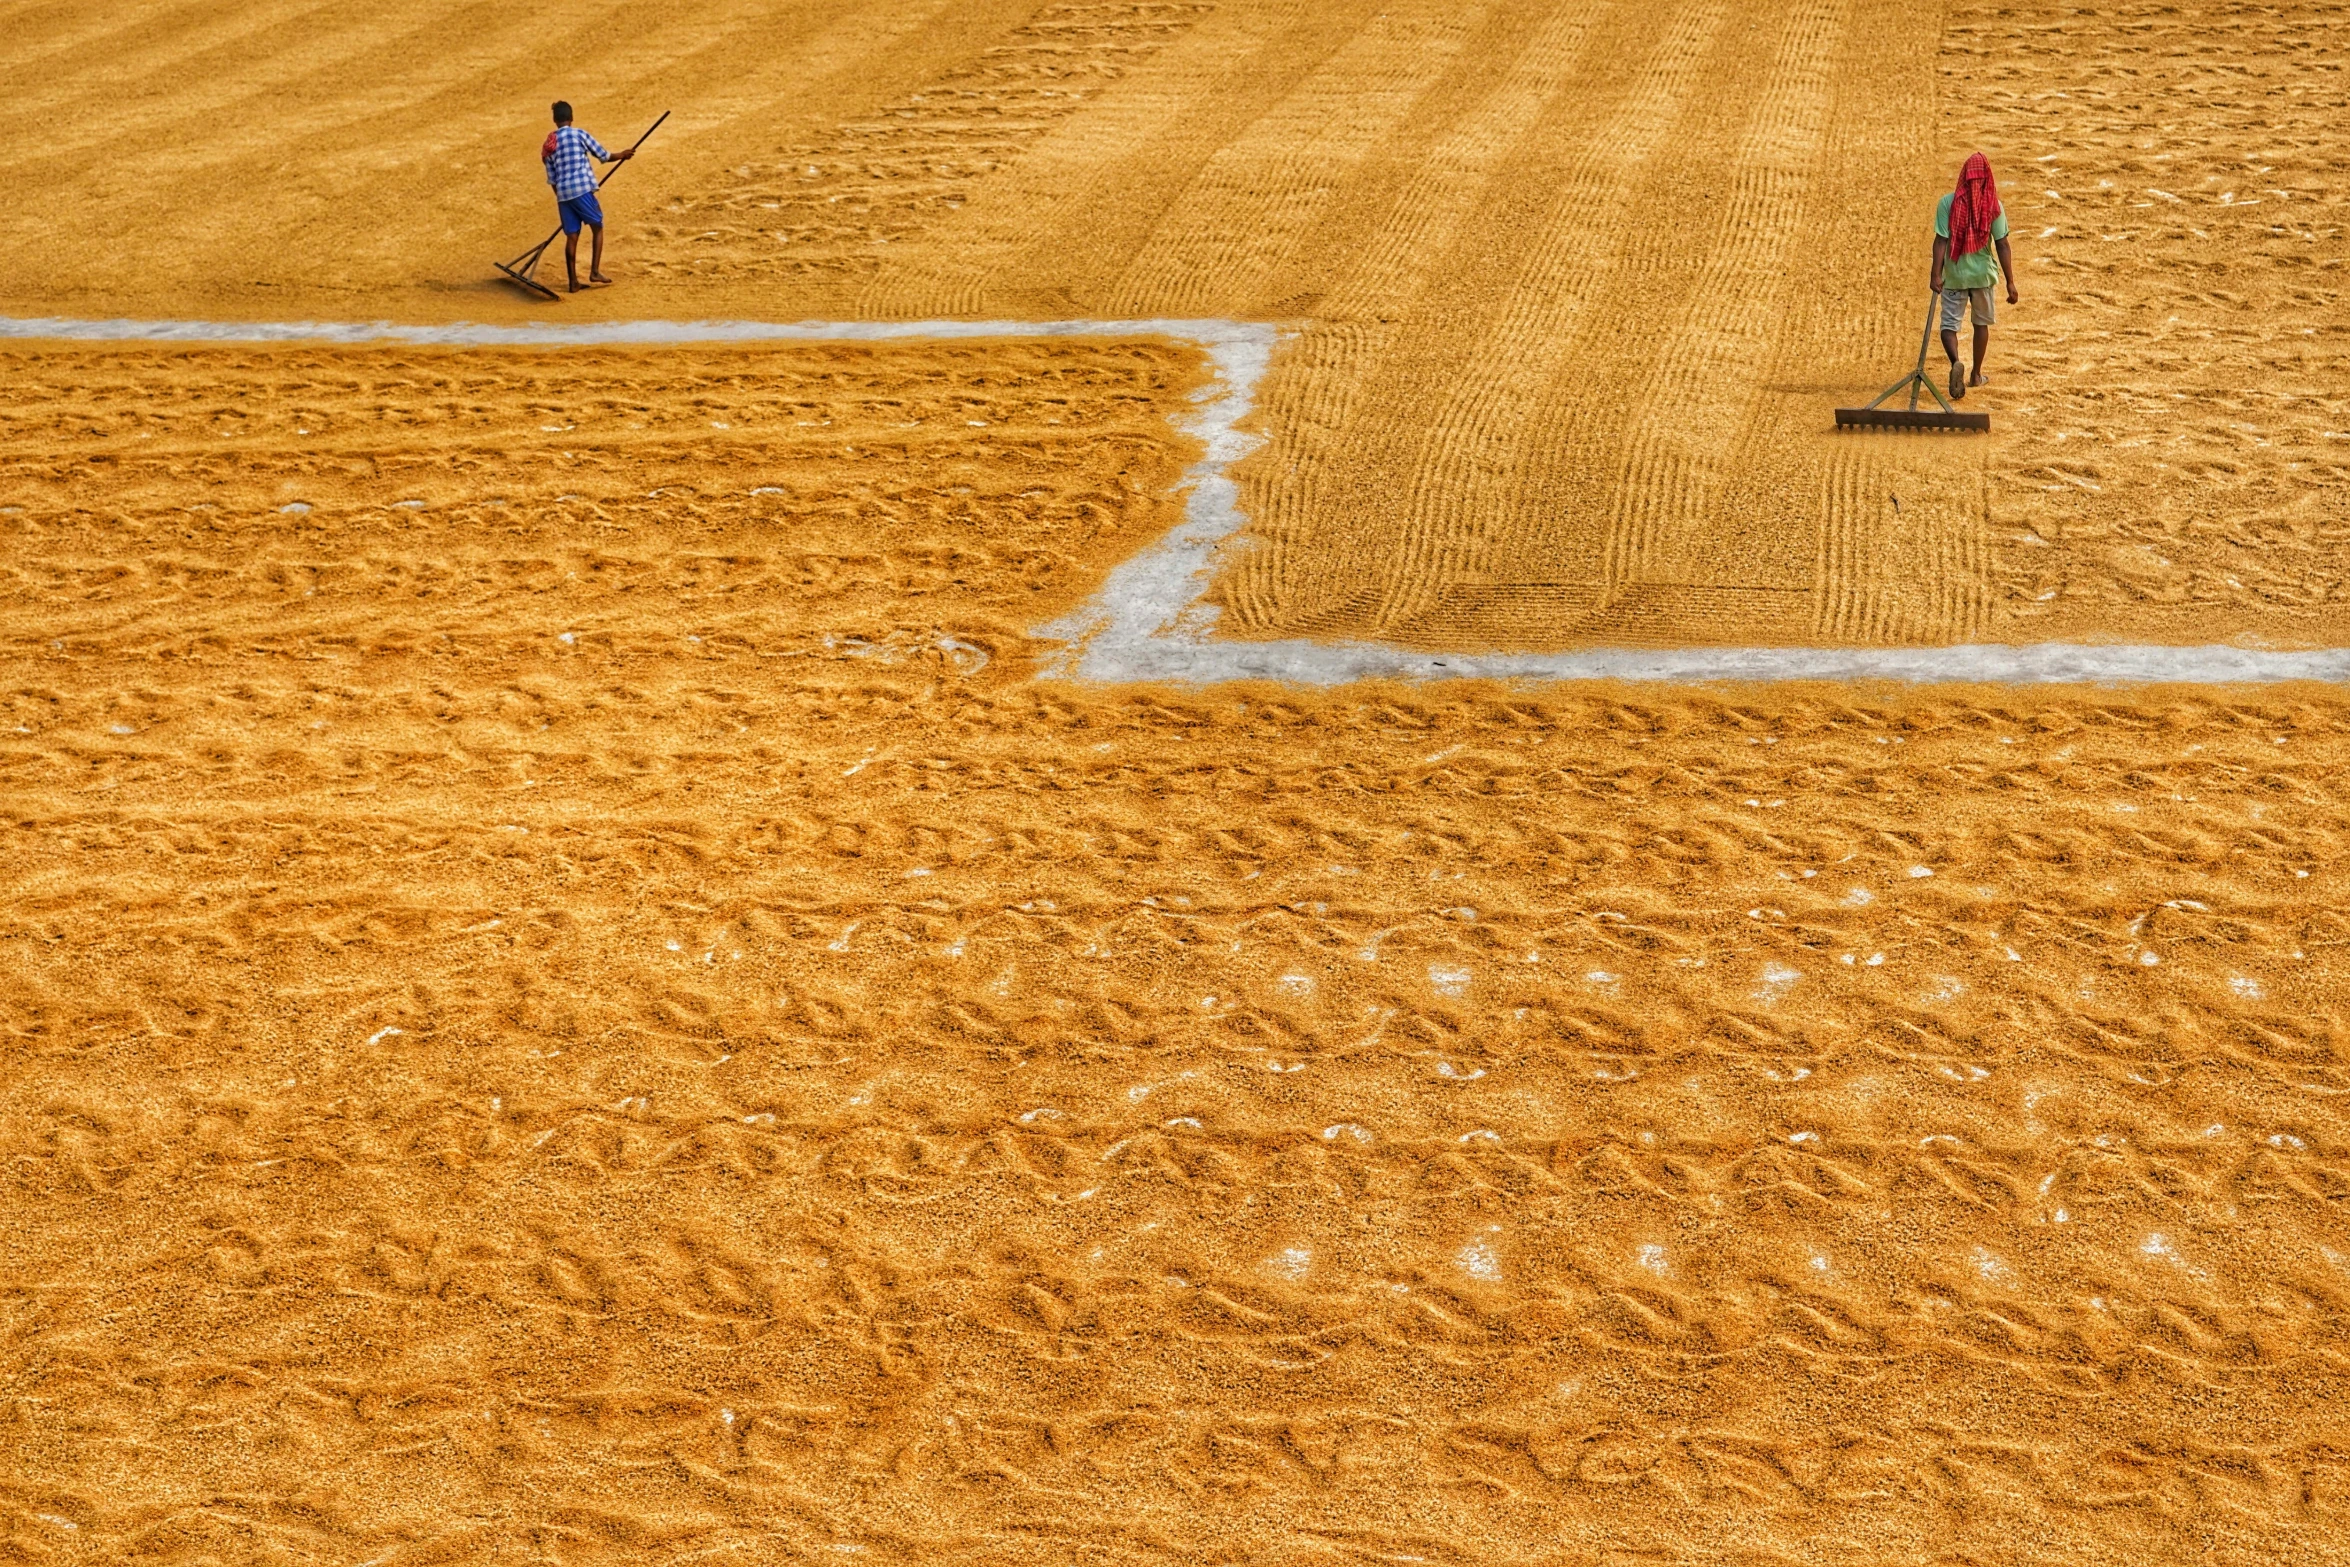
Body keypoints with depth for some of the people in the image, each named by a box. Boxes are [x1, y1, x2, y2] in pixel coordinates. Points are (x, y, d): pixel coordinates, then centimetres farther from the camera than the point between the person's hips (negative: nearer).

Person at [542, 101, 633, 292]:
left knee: (571, 236, 8)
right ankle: (595, 271, 0)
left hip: (563, 194, 4)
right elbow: (604, 156, 4)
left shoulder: (548, 145, 13)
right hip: (582, 190, -4)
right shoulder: (579, 134, 0)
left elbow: (551, 179, 16)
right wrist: (623, 155, 22)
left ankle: (573, 281, 7)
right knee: (597, 228, 11)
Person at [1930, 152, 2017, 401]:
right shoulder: (1993, 205, -6)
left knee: (1949, 324, 1)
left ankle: (1956, 362, -29)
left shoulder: (1948, 203, -9)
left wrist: (1936, 275, -15)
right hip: (1983, 273, 2)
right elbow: (2003, 245, -7)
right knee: (1981, 323, 20)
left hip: (1954, 275, -2)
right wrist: (2010, 282, -4)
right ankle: (1976, 374, 29)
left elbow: (1941, 241, -14)